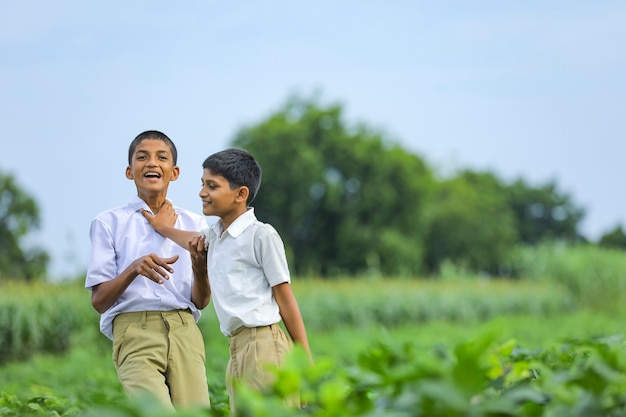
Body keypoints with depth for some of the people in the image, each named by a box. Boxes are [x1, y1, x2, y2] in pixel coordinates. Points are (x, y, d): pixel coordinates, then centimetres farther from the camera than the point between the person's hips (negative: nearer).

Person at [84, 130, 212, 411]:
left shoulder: (195, 224, 16)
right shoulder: (109, 223, 8)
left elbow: (201, 301, 10)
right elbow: (99, 301, 3)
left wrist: (200, 269, -12)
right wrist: (133, 269, -16)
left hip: (185, 333, 3)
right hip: (135, 333, -3)